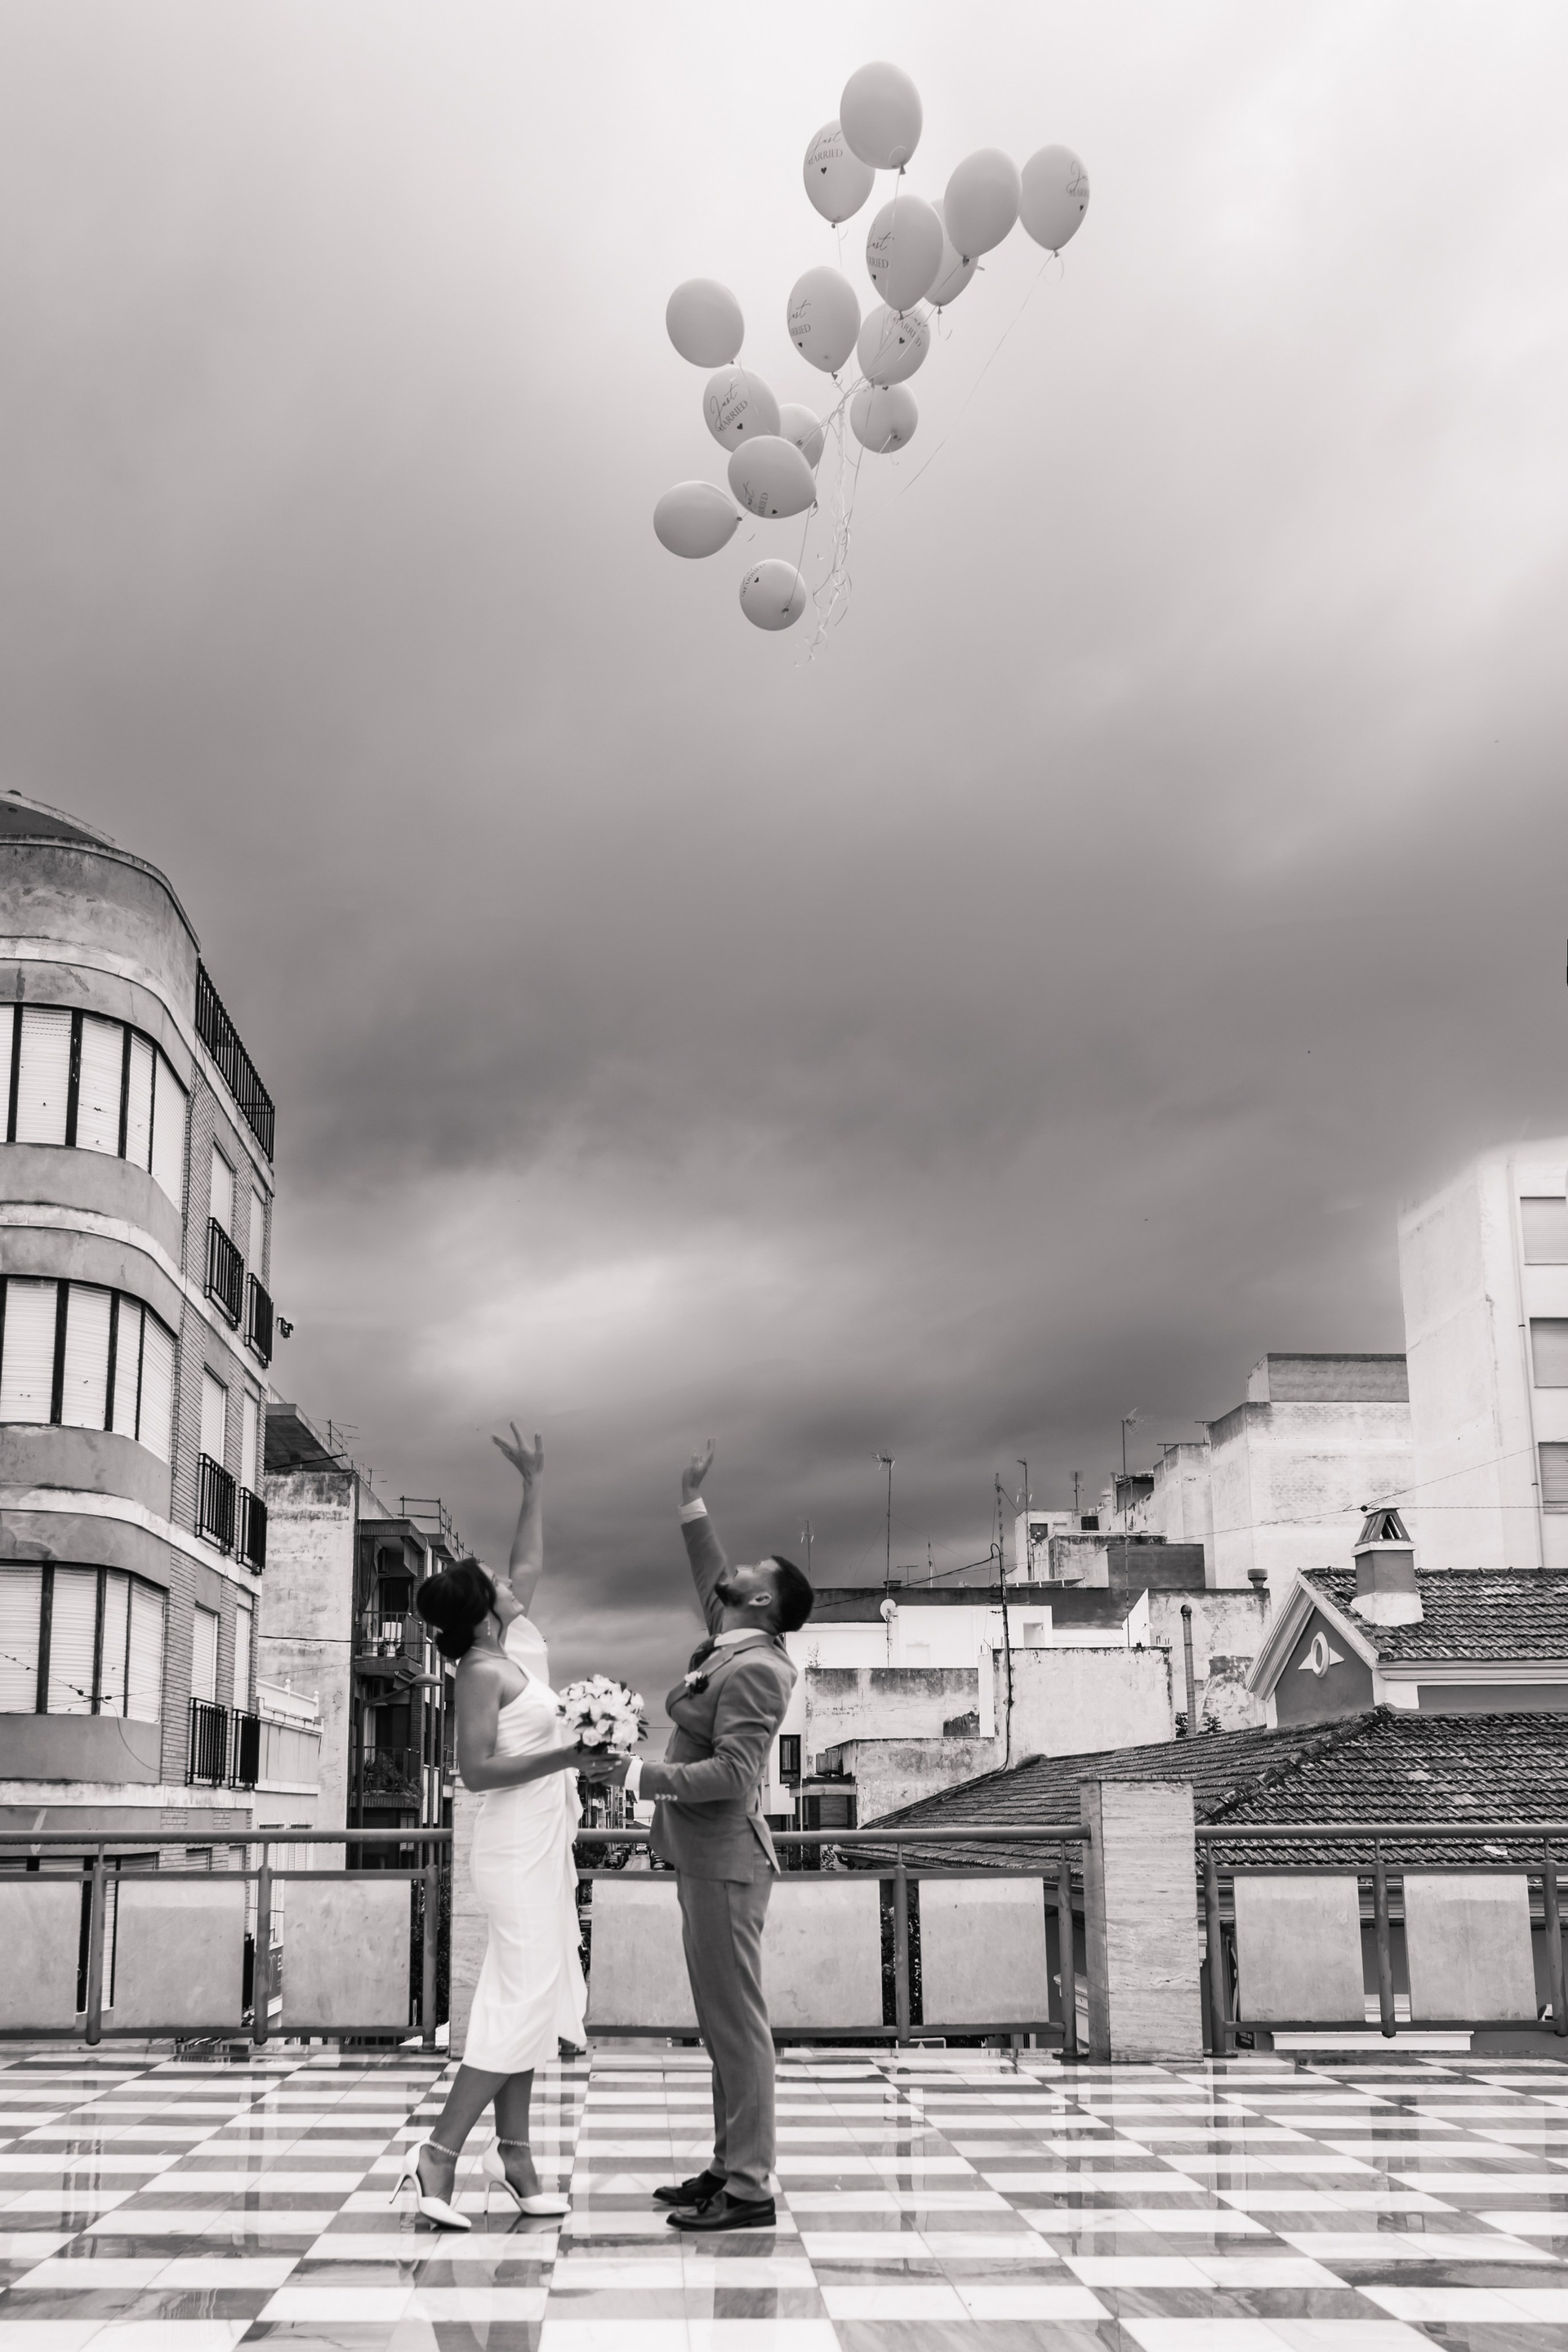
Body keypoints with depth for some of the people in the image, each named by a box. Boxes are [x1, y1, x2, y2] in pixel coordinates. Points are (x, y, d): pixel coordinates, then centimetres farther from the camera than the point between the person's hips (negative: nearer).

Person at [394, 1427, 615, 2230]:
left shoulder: (514, 1637, 9)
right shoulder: (483, 1672, -15)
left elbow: (530, 1563, 25)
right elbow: (477, 1770, -21)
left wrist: (535, 1483, 27)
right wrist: (563, 1757, -25)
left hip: (541, 1843, 10)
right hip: (518, 1846, -10)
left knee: (528, 1997, 10)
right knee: (526, 1997, -12)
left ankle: (514, 2154, 14)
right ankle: (439, 2155, -12)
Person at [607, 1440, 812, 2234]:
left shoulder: (754, 1668, -16)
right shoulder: (729, 1646, 11)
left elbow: (732, 1772, -23)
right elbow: (712, 1586, 31)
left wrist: (644, 1775, -16)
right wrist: (692, 1506, 27)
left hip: (724, 1862, -10)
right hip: (705, 1860, 10)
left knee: (736, 2021, -6)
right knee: (723, 2022, 13)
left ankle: (750, 2190, -2)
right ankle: (730, 2166, 20)